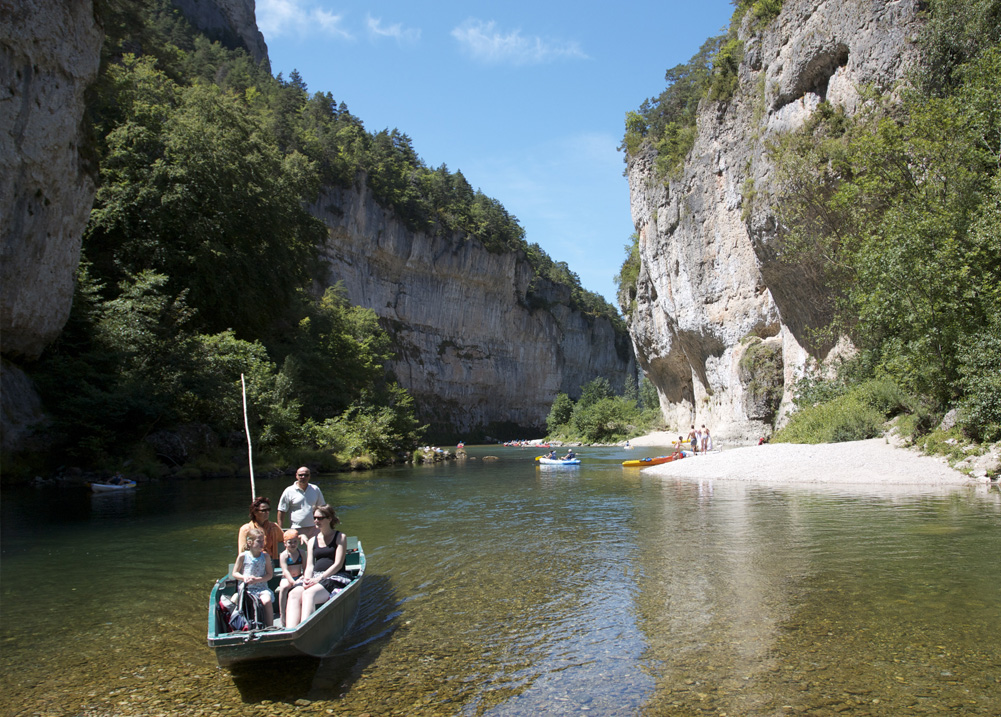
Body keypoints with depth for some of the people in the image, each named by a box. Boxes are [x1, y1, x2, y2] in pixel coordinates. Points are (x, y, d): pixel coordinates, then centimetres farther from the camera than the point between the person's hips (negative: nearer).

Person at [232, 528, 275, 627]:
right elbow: (234, 573, 8)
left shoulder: (265, 556, 4)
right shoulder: (243, 556, 2)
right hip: (246, 588, 0)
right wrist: (244, 577, -13)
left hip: (262, 588, 0)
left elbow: (270, 574, 3)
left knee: (267, 601, -29)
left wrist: (257, 579, -13)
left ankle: (270, 628, -17)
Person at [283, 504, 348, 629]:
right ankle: (290, 631, -44)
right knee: (294, 594, -27)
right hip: (315, 579, 5)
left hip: (334, 579, -5)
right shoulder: (312, 541, 21)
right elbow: (309, 566, 11)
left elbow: (338, 564, -5)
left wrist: (319, 579, -16)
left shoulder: (340, 537, 5)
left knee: (308, 593, -35)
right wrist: (307, 579, -12)